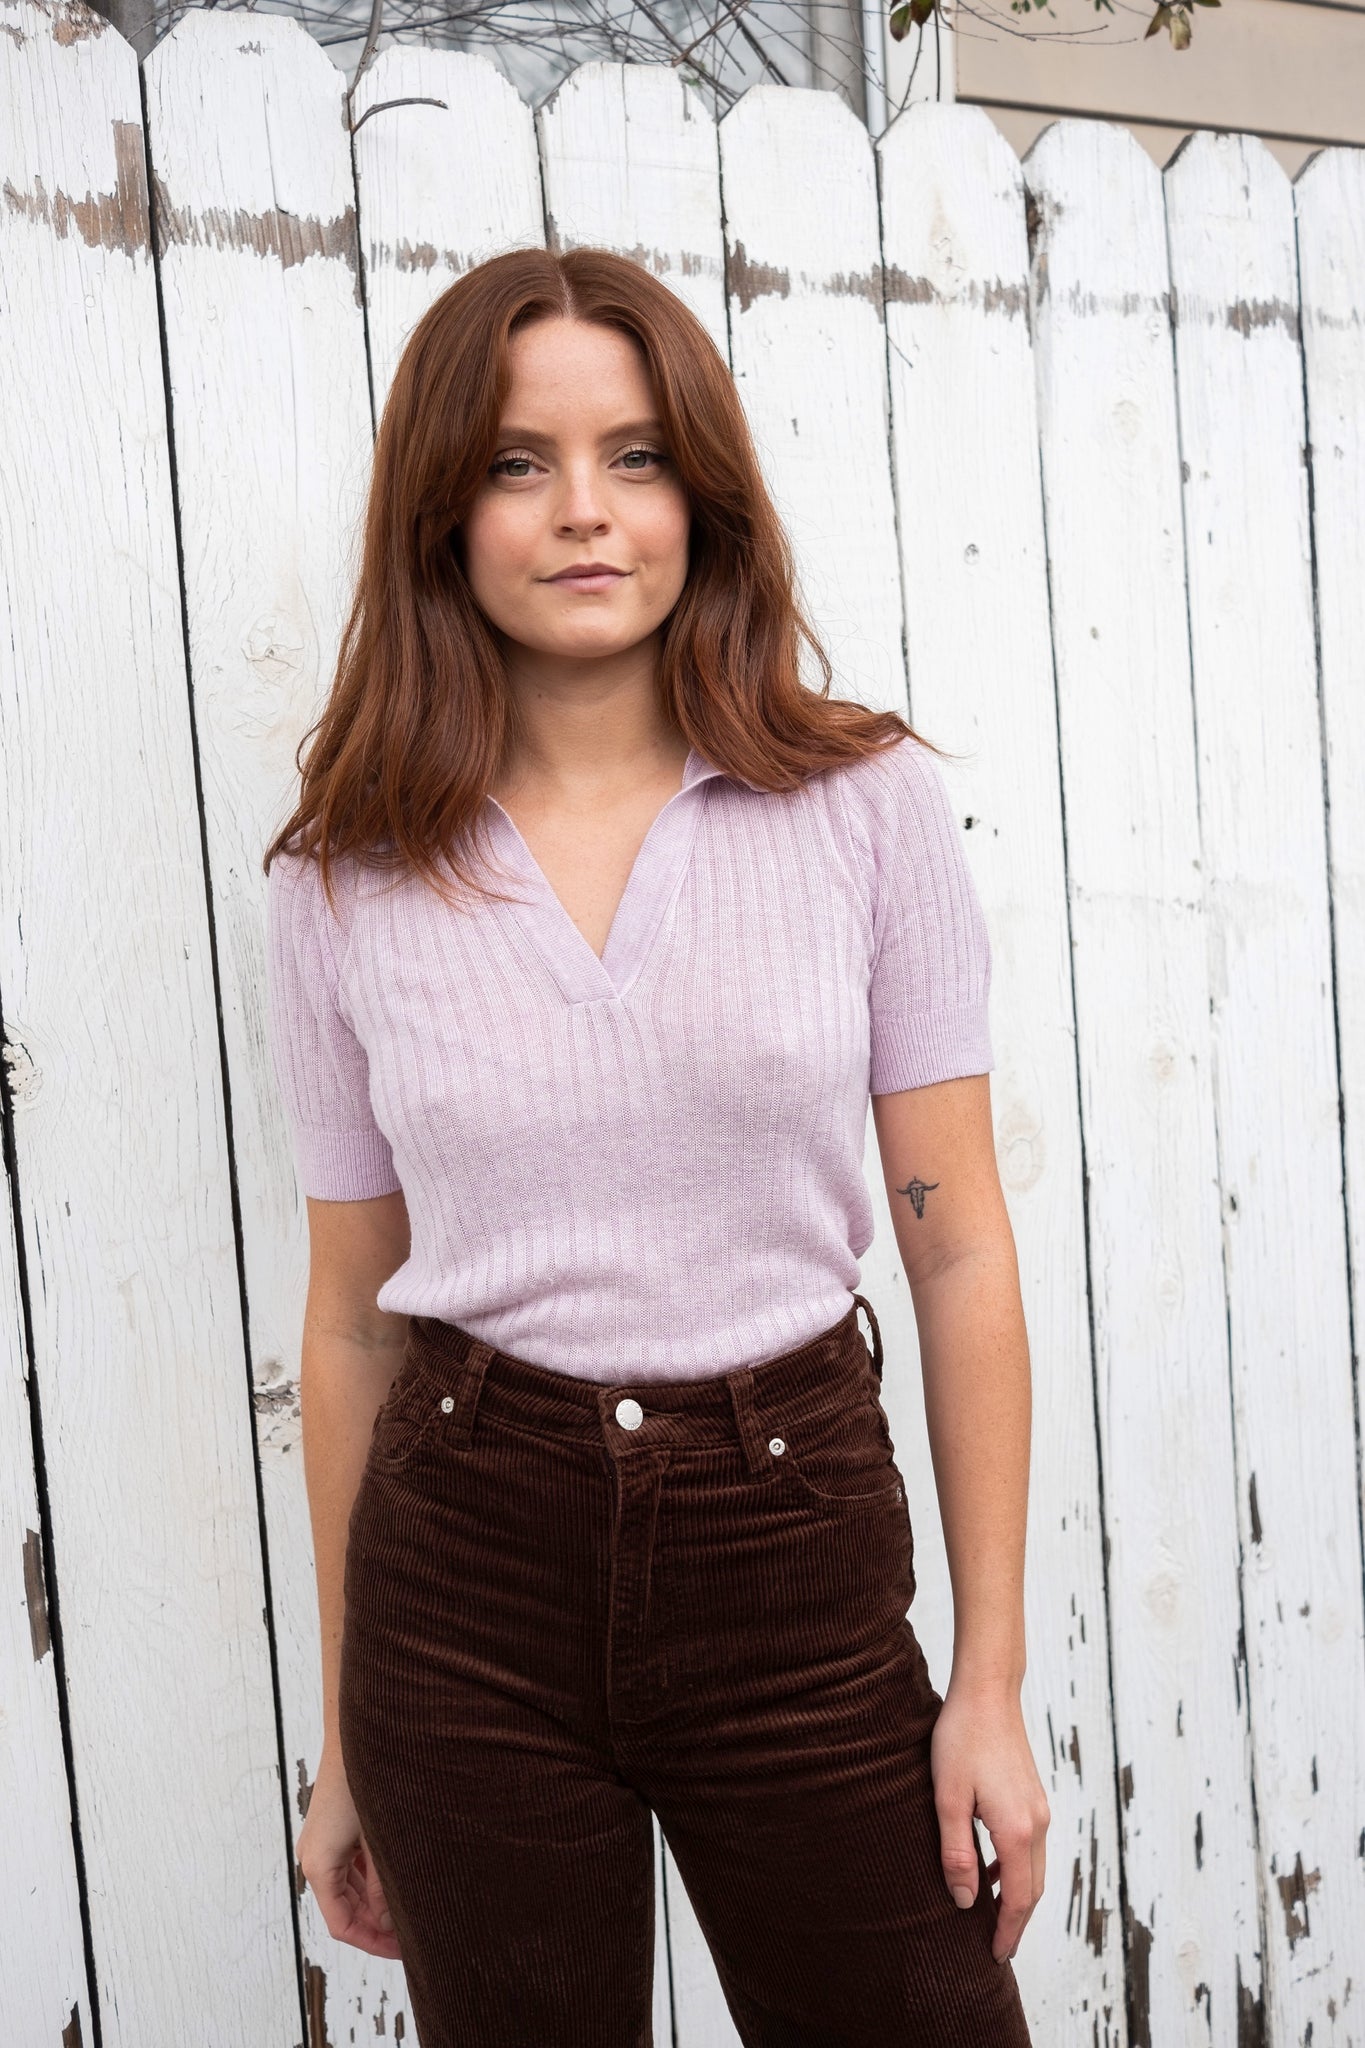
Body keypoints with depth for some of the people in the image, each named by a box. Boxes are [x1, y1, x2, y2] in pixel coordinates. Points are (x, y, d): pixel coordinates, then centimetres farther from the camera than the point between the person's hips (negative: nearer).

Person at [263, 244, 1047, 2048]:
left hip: (798, 1557, 0)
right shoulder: (343, 884, -2)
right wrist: (346, 1744, 10)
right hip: (468, 1575, 1)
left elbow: (959, 1247, -3)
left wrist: (993, 1680, -2)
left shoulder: (865, 803, -5)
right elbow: (351, 1314, 4)